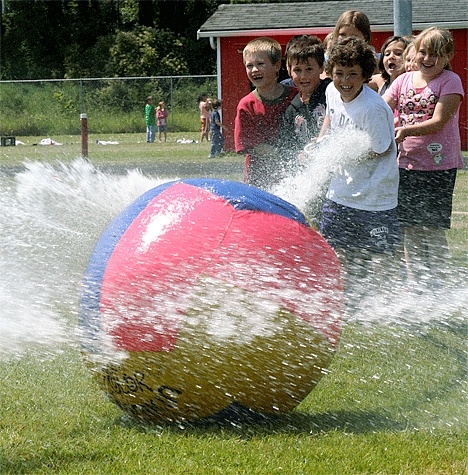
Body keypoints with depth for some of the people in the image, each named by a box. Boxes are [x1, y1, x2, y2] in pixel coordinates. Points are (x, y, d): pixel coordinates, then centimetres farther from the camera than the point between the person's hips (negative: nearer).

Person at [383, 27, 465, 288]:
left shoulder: (450, 81, -5)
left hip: (439, 165, -5)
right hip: (407, 163, 5)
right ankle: (415, 284, 19)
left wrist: (405, 131, -28)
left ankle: (435, 285, 6)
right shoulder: (404, 80, 9)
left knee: (434, 231, -3)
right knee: (410, 230, 9)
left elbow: (438, 122, -15)